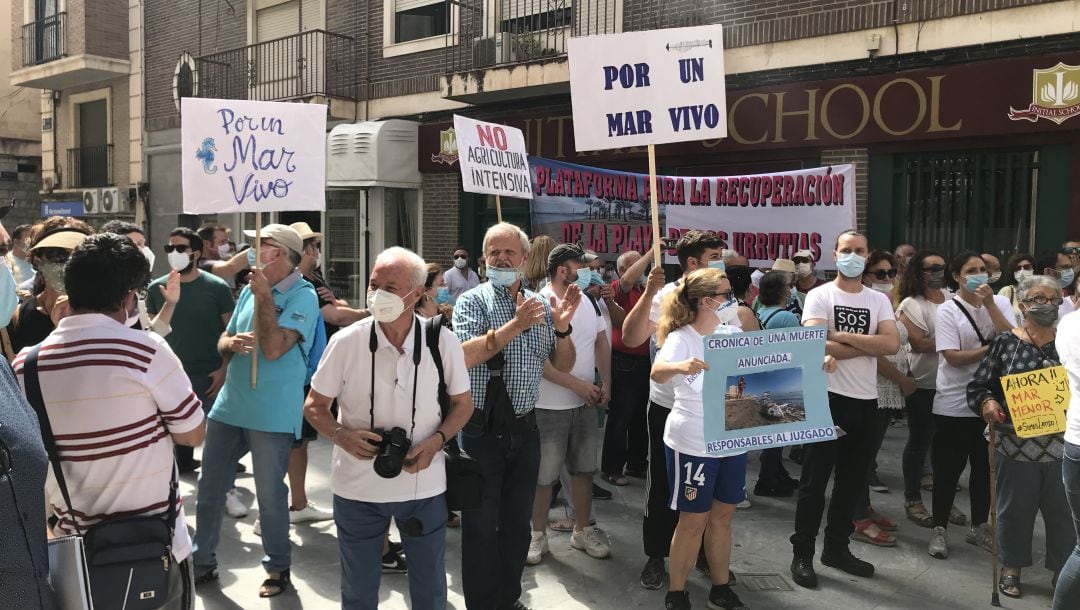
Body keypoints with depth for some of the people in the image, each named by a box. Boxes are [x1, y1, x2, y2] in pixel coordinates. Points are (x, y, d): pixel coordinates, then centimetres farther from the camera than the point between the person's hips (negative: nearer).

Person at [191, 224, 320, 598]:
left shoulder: (302, 296, -13)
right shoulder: (251, 289, 10)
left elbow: (274, 349, -23)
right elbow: (223, 343, 14)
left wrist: (264, 297, -20)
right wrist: (232, 343, -10)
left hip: (271, 414, -7)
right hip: (229, 404, 7)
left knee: (270, 494, 5)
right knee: (209, 487, 13)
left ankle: (278, 568, 23)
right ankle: (202, 561, 29)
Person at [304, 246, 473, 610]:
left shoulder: (443, 342, -10)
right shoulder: (345, 342, -12)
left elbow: (463, 403, 3)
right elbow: (314, 406, 0)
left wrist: (437, 440, -15)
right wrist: (342, 436, -20)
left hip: (424, 486, 0)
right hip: (356, 487, 0)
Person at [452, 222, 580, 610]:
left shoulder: (540, 305, 7)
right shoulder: (472, 301, -6)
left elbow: (564, 366, 7)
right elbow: (465, 356, -22)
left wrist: (562, 327, -11)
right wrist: (516, 324, -28)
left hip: (525, 429, 5)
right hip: (482, 430, -4)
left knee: (518, 523, 15)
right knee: (481, 526, 6)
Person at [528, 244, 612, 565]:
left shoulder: (589, 302, 4)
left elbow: (601, 342, 15)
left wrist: (605, 382, 2)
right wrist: (578, 385, -19)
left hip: (586, 404, 6)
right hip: (549, 406, -6)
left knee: (583, 469, 16)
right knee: (543, 475, 5)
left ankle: (583, 532, 31)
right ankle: (538, 535, 22)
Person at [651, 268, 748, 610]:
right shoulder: (680, 338, -15)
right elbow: (657, 372, -33)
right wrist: (679, 366, -56)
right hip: (693, 443, -6)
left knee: (722, 516, 15)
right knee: (693, 520, 2)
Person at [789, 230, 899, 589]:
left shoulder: (879, 300, 8)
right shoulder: (819, 296, -5)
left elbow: (892, 344, -8)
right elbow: (818, 346, -19)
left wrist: (841, 335, -15)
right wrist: (868, 345, -11)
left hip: (866, 401, 5)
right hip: (828, 398, -5)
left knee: (853, 479, 14)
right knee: (815, 479, 2)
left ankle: (836, 548, 28)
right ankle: (802, 553, 12)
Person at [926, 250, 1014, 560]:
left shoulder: (1000, 303, 3)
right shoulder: (947, 311, -7)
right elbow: (953, 357, -15)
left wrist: (989, 303, -17)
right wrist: (993, 349, -16)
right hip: (953, 404, -3)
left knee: (985, 466, 14)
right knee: (948, 468, 4)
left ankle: (978, 527, 29)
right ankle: (939, 530, 16)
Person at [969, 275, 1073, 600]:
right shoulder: (1005, 342, -2)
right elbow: (977, 386, 0)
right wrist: (987, 403, -19)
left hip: (1062, 442, 2)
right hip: (1017, 443, -2)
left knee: (1064, 509, 10)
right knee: (1016, 507, 10)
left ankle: (1063, 569, 28)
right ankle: (1011, 568, 27)